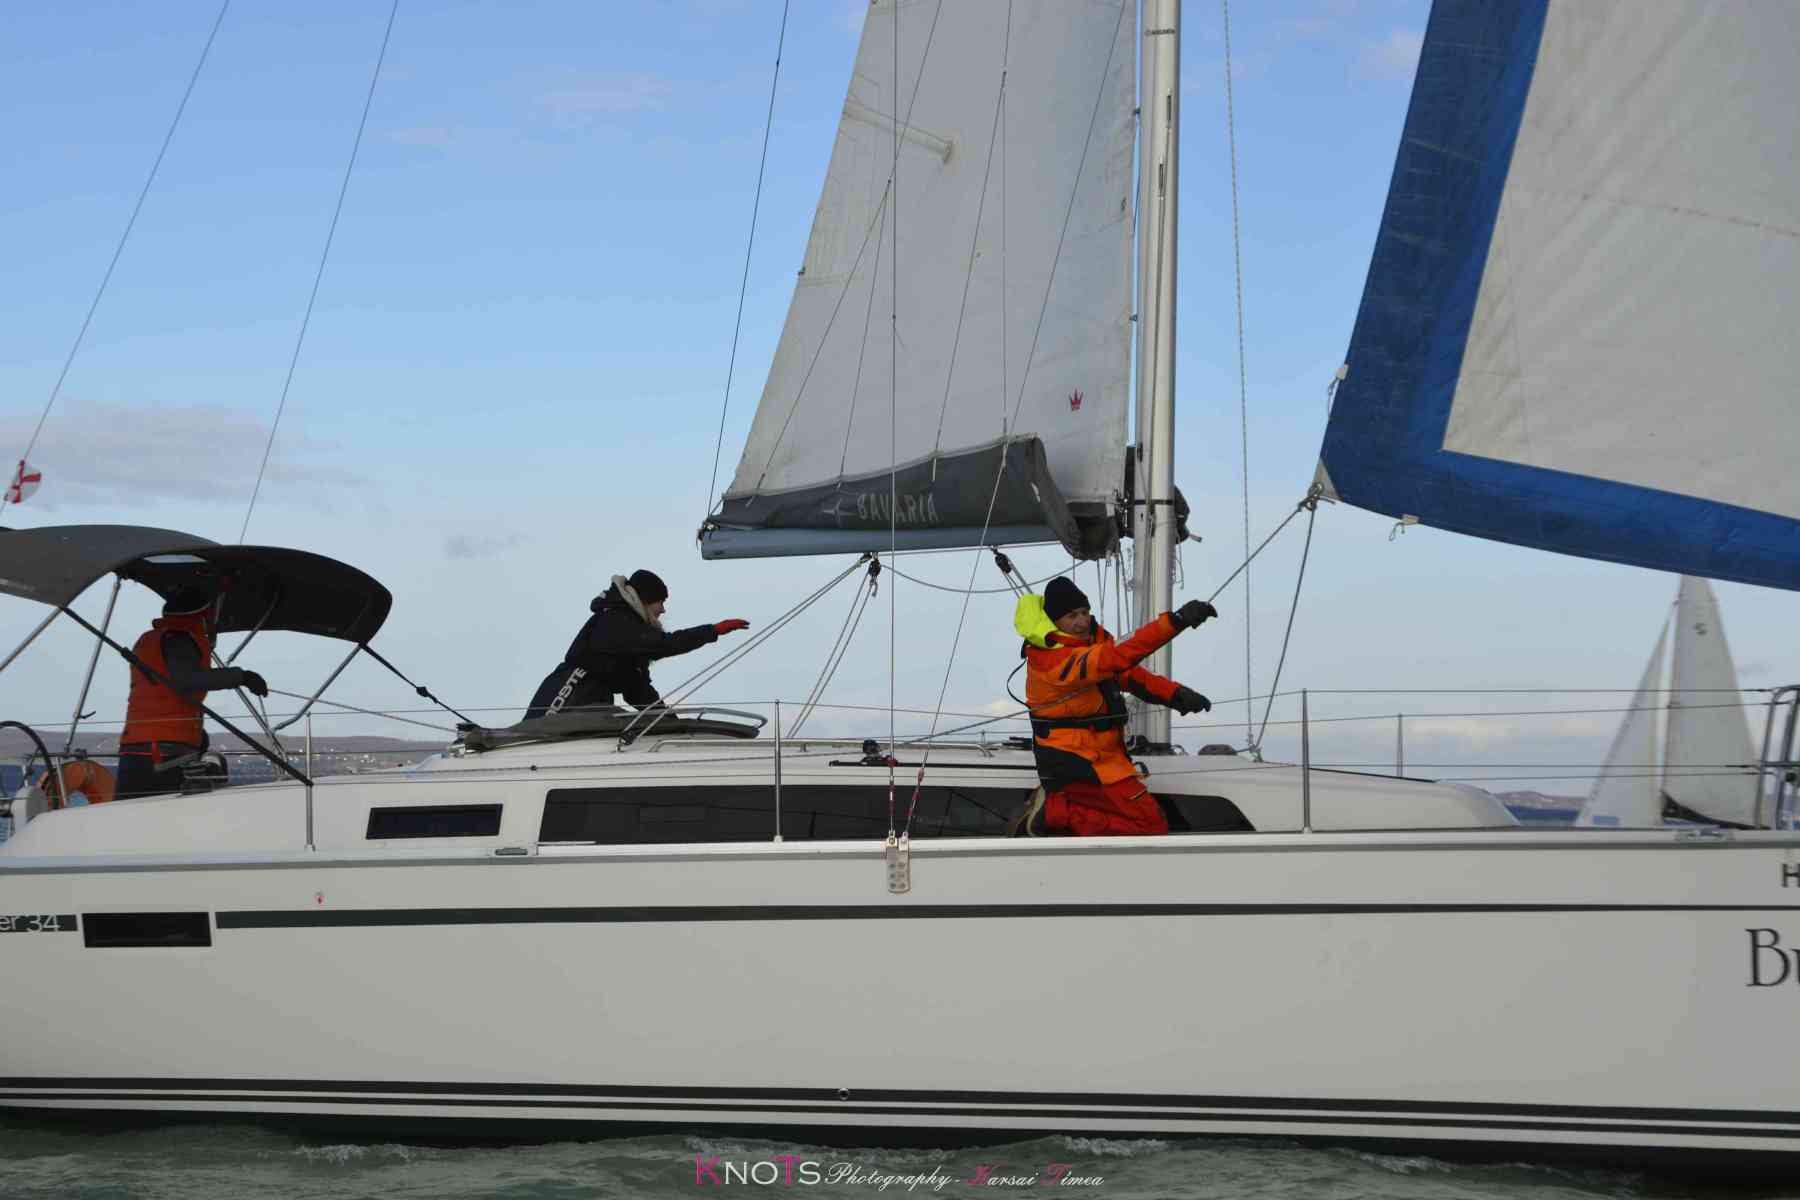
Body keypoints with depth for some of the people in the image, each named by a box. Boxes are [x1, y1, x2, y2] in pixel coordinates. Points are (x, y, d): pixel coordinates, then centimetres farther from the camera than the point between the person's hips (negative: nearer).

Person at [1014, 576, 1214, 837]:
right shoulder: (1054, 659, -26)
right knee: (1151, 827, -11)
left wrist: (1175, 694, -7)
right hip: (1076, 764, -10)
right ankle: (1055, 813, -10)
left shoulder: (1093, 638, 4)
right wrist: (1176, 620, -44)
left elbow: (1128, 674, 11)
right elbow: (1118, 658, -39)